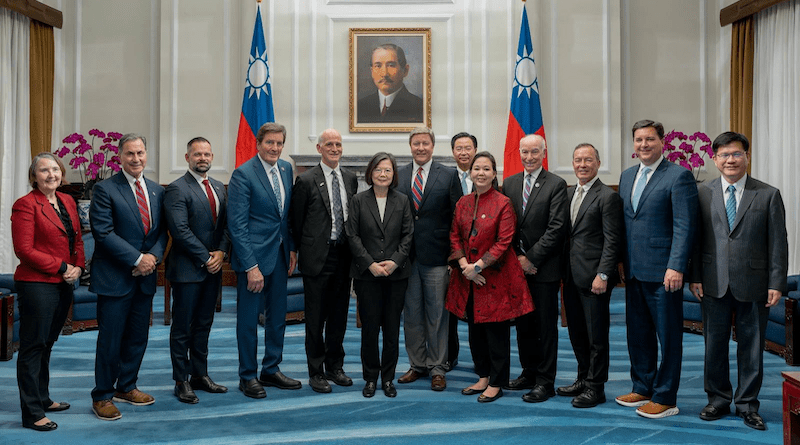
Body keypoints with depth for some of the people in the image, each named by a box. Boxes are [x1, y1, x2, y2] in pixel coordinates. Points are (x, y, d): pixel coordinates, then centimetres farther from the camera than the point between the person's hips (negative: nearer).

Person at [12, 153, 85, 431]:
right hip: (36, 285, -7)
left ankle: (43, 399, 31)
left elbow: (77, 240, 16)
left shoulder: (67, 202, 12)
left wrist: (78, 267, -1)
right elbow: (24, 250, -14)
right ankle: (32, 414, 8)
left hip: (63, 284, 7)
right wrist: (62, 267, -14)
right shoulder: (26, 205, -9)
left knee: (47, 344, 18)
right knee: (33, 347, 0)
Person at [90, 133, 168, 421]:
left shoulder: (157, 190, 11)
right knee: (110, 340, 2)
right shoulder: (105, 189, -7)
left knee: (138, 337, 14)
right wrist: (137, 259, -17)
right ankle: (102, 396, 18)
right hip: (115, 277, -6)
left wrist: (154, 256, -8)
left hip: (145, 277, 6)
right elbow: (104, 233, -14)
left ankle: (126, 387, 31)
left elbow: (162, 230, 11)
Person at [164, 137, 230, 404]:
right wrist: (206, 258, -15)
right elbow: (180, 230, -16)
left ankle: (200, 375, 24)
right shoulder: (177, 189, -9)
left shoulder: (219, 188, 13)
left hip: (213, 267, 7)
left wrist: (221, 253, -5)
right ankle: (182, 381, 13)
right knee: (182, 328, 3)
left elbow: (226, 224, 11)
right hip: (188, 269, -7)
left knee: (204, 325, 14)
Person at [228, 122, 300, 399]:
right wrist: (251, 266, -19)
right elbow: (237, 225, -16)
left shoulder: (286, 168, 7)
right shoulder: (243, 174, -14)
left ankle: (271, 370, 29)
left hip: (280, 253, 7)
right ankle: (247, 377, 19)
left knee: (277, 316, 15)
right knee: (248, 319, 5)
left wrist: (292, 248, 7)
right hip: (254, 255, -7)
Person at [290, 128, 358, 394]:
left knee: (339, 315, 13)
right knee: (315, 319, 3)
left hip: (343, 256, 5)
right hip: (318, 258, -5)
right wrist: (306, 251, 2)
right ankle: (316, 372, 15)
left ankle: (335, 367, 27)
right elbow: (296, 221, -1)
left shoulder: (350, 179, 10)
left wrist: (351, 248, 9)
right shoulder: (306, 180, -6)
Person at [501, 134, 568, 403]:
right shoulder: (509, 184, 11)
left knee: (546, 326, 2)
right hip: (517, 267, 5)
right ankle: (529, 373, 28)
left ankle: (545, 382, 12)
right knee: (523, 323, 13)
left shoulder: (556, 185, -5)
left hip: (544, 269, -5)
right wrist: (516, 257, -2)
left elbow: (557, 228, -12)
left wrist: (531, 258, -13)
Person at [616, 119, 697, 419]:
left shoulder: (678, 176, -8)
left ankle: (665, 399, 14)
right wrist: (621, 263, 12)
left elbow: (684, 227, -14)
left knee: (668, 337, 4)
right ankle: (642, 389, 30)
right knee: (638, 334, 16)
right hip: (633, 271, 7)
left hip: (662, 272, -7)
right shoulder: (627, 176, 14)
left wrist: (676, 267, -20)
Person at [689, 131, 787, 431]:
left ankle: (747, 405, 22)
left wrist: (776, 284, -5)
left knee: (751, 348, 8)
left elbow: (778, 243, 0)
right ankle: (718, 400, 25)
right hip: (714, 285, 1)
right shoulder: (703, 194, 5)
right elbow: (695, 239, 5)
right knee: (714, 345, 9)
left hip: (753, 286, -1)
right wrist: (695, 277, -1)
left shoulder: (768, 195, 2)